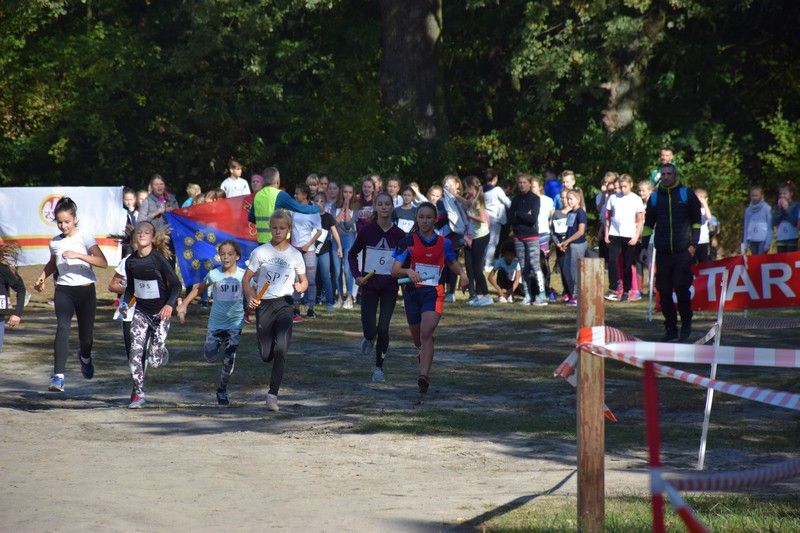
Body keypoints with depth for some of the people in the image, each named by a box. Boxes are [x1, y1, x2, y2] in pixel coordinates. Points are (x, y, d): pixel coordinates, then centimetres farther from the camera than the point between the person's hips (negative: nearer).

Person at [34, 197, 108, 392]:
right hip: (64, 290, 2)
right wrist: (42, 278, 10)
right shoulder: (55, 242, 6)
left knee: (86, 335, 8)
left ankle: (85, 356, 47)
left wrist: (78, 255, -26)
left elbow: (103, 262, -18)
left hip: (86, 290, -2)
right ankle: (58, 377, -28)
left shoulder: (85, 238, -6)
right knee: (62, 328, -21)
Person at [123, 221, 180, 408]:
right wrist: (124, 304, -2)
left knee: (154, 360, -6)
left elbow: (176, 285, -13)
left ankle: (162, 352, 32)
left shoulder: (159, 259, -15)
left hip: (160, 313, -4)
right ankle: (138, 393, -1)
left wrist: (170, 305, -28)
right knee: (135, 351, -13)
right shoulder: (130, 262, 0)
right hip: (141, 312, 4)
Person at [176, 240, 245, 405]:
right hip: (216, 322, 0)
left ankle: (222, 390, 17)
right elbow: (198, 289, 4)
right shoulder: (214, 274, -8)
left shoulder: (243, 275, -7)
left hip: (235, 323, 0)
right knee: (210, 357, -7)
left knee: (229, 360, -4)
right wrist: (183, 304, -2)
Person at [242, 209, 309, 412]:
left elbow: (304, 281, 14)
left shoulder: (295, 255, 4)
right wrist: (250, 297, -16)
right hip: (263, 304, 0)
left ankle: (273, 393, -11)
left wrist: (300, 287, -10)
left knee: (281, 349, -18)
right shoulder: (260, 252, -1)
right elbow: (246, 279, 2)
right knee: (266, 355, 2)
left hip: (284, 304, 0)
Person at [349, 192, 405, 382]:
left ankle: (379, 367, 10)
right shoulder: (367, 231, -4)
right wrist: (357, 275, -3)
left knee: (383, 328, -4)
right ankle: (369, 340, 32)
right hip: (369, 286, 0)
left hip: (390, 287, 0)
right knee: (369, 329, -6)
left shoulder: (399, 234, -2)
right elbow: (352, 254, 9)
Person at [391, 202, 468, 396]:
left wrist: (462, 274, 3)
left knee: (426, 334, -21)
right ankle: (425, 351, 51)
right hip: (412, 292, 1)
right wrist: (409, 271, -27)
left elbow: (452, 262, 24)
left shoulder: (443, 243, 5)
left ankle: (424, 375, -27)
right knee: (417, 338, 15)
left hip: (434, 293, -1)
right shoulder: (408, 241, -1)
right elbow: (394, 270, -6)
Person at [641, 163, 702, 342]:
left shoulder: (686, 194, 4)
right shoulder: (655, 197, 12)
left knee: (681, 287, -11)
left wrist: (693, 244, -4)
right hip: (662, 252, 3)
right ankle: (670, 329, 10)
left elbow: (696, 221, 5)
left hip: (683, 251, -3)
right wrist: (644, 246, 9)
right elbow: (648, 223, 17)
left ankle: (686, 323, 8)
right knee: (664, 292, 1)